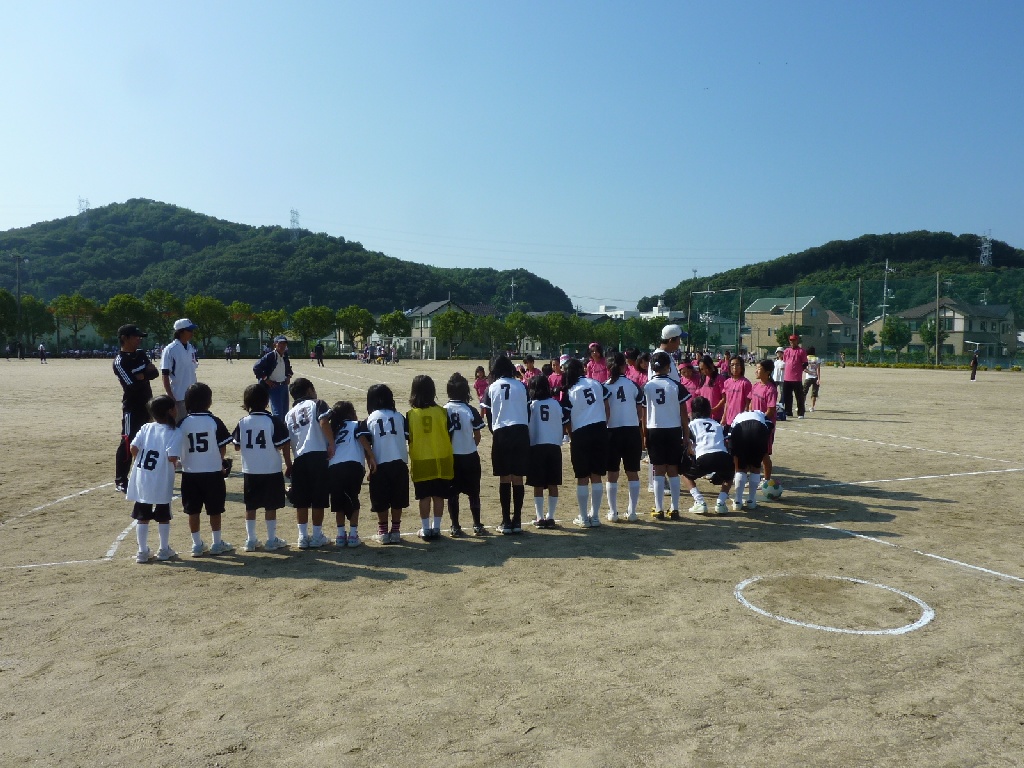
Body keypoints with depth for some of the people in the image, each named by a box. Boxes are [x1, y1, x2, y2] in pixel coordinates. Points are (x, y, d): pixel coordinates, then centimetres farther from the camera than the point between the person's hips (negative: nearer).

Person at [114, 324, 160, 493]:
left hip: (147, 404, 8)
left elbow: (155, 373, 2)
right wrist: (146, 373, -7)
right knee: (128, 443, -6)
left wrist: (141, 375, -16)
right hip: (132, 407, -8)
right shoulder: (119, 361, -15)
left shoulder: (141, 354, 9)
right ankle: (120, 481, 1)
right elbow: (132, 385, -22)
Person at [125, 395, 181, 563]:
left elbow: (133, 448, -4)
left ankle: (142, 552, 16)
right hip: (162, 483, -3)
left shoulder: (146, 428, 3)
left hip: (141, 481, 3)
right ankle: (164, 550, 21)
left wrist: (137, 460, 15)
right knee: (163, 517, 12)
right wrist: (174, 463, 3)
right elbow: (172, 457, -19)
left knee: (142, 517, 12)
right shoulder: (174, 433, -9)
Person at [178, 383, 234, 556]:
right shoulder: (214, 422, -10)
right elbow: (222, 448, -6)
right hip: (212, 472, -2)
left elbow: (178, 448, 2)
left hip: (190, 472, 2)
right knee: (215, 509, 8)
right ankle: (217, 543, 15)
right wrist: (221, 463, 13)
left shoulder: (183, 423, -4)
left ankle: (197, 544, 16)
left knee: (193, 510, 10)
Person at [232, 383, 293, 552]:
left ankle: (251, 540, 17)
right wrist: (288, 465, -2)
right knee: (270, 506, 5)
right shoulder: (274, 421, -11)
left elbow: (236, 446, 4)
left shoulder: (243, 422, -1)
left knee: (250, 506, 12)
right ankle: (271, 540, 12)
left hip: (249, 471, 3)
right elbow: (282, 446, -12)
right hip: (271, 470, -3)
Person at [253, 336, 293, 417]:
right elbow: (256, 368, -15)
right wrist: (266, 380, -13)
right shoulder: (270, 356, -13)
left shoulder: (286, 357, 7)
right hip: (274, 386, -7)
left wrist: (289, 376, 11)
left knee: (285, 412, 11)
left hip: (284, 386, 7)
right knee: (278, 413, -11)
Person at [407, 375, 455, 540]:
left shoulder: (411, 415, -7)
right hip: (441, 461, 1)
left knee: (424, 497, 7)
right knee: (438, 496, 9)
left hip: (421, 462, -1)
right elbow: (449, 436, -1)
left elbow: (408, 440, -2)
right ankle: (436, 528, 15)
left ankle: (425, 529, 13)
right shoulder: (442, 412, -6)